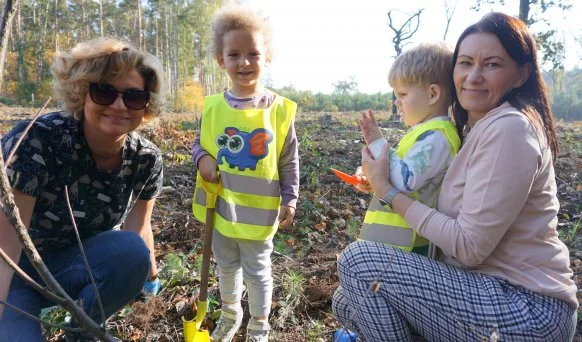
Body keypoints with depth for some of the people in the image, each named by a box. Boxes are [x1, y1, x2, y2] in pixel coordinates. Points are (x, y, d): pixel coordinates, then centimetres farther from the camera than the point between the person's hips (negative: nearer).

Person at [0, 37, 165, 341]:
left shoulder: (145, 160, -15)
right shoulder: (36, 142, -30)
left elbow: (138, 230, 1)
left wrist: (151, 275, 14)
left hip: (75, 263, 4)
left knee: (132, 251, -27)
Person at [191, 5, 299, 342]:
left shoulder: (280, 108, -11)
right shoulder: (213, 106, -5)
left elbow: (289, 161, -4)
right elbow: (199, 143, 9)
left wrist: (290, 200, -6)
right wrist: (203, 158, -13)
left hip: (259, 210, -3)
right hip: (221, 205, 4)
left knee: (258, 271, 13)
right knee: (227, 266, 23)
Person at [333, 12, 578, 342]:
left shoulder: (509, 128, -19)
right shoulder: (479, 128, 11)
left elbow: (468, 246, -22)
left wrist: (387, 191, -15)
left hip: (526, 310, -9)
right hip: (493, 289, 9)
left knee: (358, 260, -18)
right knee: (348, 302, 7)